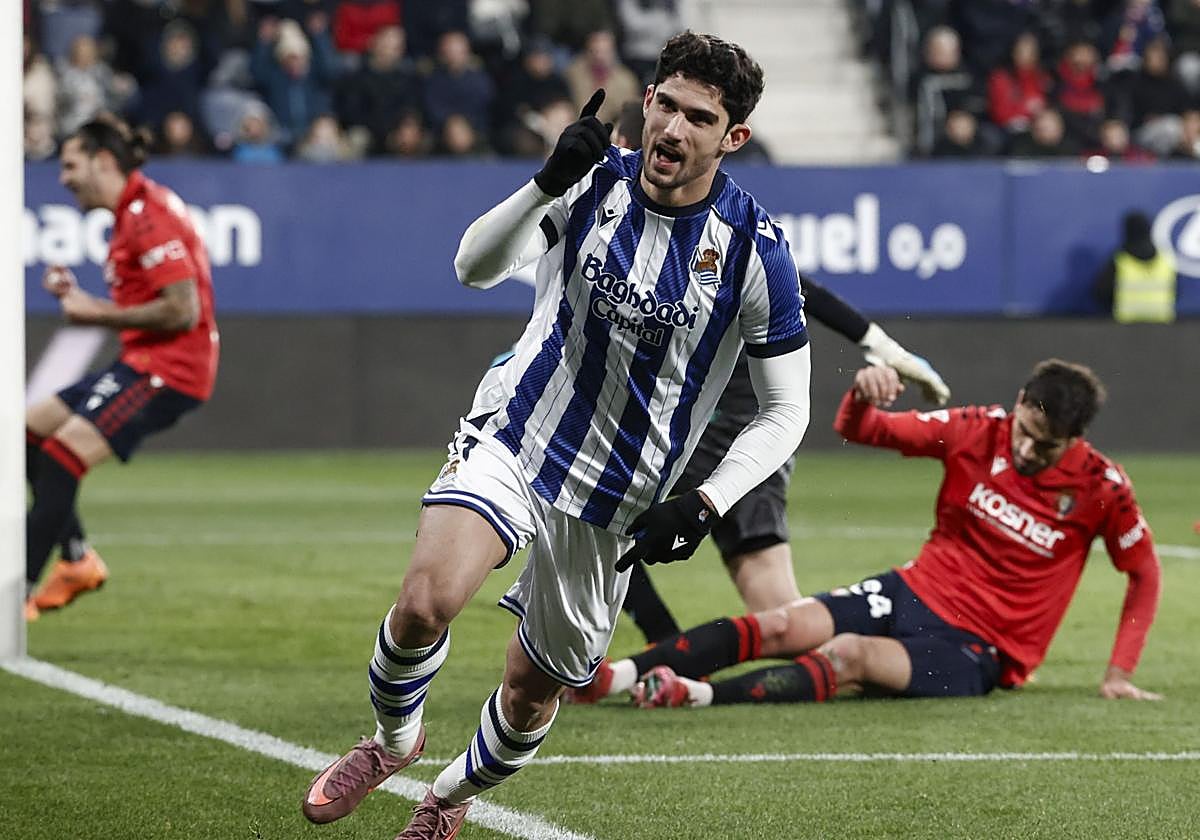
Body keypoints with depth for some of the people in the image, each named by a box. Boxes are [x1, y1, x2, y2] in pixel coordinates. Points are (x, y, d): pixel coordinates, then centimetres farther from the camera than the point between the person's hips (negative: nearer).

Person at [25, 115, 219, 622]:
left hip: (167, 368, -11)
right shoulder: (131, 213, 16)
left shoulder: (148, 215, -16)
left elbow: (181, 310, -23)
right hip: (142, 362, 11)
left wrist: (96, 314, -14)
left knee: (62, 456, -17)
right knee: (29, 431, 12)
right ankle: (77, 559, 14)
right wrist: (76, 297, 5)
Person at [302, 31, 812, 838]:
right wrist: (549, 180, -33)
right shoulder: (593, 183, -7)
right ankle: (394, 740, 7)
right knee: (425, 601, -25)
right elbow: (476, 266, -16)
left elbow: (786, 410, -6)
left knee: (533, 692, 11)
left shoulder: (756, 250, -13)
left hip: (617, 499, 0)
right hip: (513, 438, 0)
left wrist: (701, 506, -18)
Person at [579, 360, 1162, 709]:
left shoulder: (1100, 490, -11)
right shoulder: (978, 432, -5)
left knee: (849, 656, -32)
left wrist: (1119, 673, -4)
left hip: (978, 651, -4)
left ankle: (698, 695, -46)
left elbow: (1144, 573, 2)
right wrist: (862, 398, -25)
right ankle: (616, 674, -29)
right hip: (914, 591, 4)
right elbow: (858, 431, -1)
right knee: (783, 626, -20)